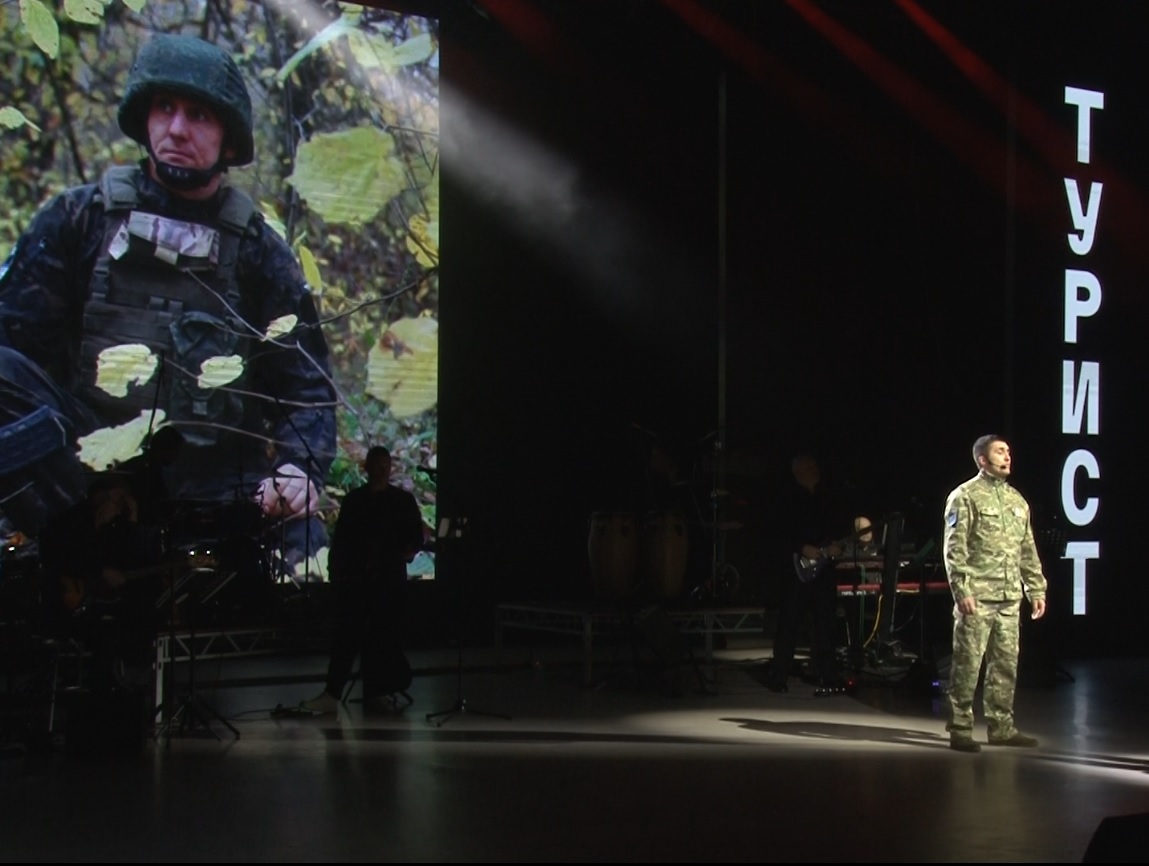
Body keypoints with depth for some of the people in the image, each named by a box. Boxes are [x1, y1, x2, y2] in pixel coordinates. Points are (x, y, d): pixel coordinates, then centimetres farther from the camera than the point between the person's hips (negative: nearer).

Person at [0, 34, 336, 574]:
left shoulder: (260, 253, 10)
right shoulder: (78, 220, 8)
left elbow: (305, 385, 9)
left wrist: (301, 467, -13)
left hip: (216, 477, 0)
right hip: (86, 464, 0)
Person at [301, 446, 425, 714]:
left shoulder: (403, 500, 9)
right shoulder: (353, 500, 13)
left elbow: (416, 536, 7)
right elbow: (339, 539, 12)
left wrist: (409, 551, -13)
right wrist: (334, 569, 3)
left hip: (389, 579, -1)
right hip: (354, 576, 1)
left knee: (382, 636, -1)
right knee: (346, 635, -6)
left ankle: (376, 692, 9)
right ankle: (332, 694, -9)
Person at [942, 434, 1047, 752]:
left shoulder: (1017, 500, 17)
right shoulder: (965, 496, -3)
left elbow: (1028, 550, 20)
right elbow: (954, 548, -9)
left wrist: (1036, 589, 14)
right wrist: (961, 590, -16)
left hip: (1009, 599, 7)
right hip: (977, 598, -6)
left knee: (1006, 664, 9)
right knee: (967, 666, -3)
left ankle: (1001, 726, 18)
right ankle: (960, 729, 3)